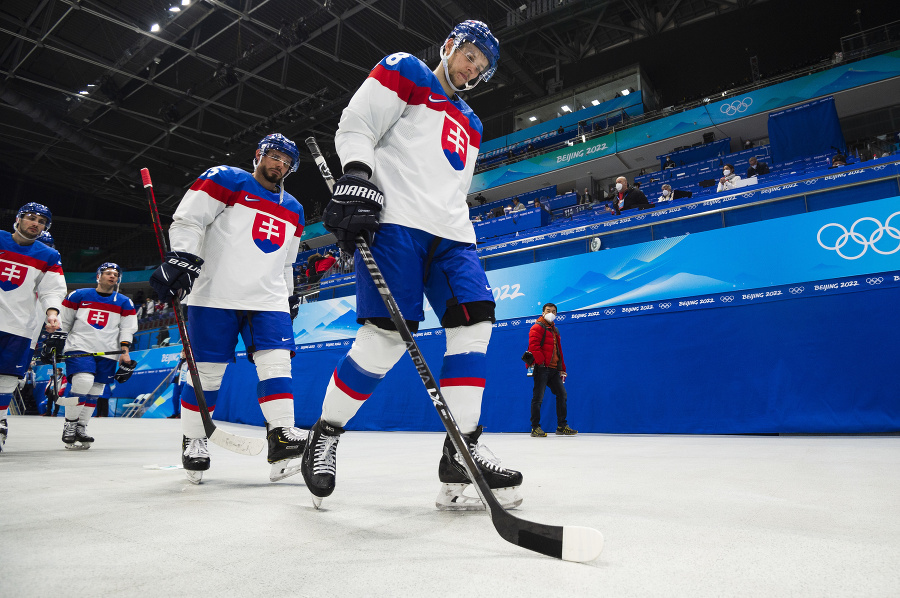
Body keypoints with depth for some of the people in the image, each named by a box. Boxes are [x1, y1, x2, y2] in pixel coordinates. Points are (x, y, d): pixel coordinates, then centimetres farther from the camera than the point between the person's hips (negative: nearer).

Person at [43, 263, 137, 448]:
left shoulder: (124, 303, 11)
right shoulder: (78, 296, 7)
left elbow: (127, 329, 9)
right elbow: (63, 322, 11)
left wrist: (125, 352, -1)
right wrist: (53, 342, 5)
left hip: (107, 353, 3)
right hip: (79, 347, -2)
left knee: (94, 391, 3)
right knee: (83, 381, -22)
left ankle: (81, 428, 18)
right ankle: (69, 425, -5)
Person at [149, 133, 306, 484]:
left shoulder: (293, 210, 20)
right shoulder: (226, 181, 3)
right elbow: (187, 220, -5)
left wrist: (289, 296, 22)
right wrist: (181, 257, -18)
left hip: (268, 299, 5)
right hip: (215, 294, -4)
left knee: (276, 362, -10)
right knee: (206, 371, 0)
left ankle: (282, 439, -11)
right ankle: (193, 441, 16)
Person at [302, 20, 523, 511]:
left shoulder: (470, 125, 31)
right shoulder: (404, 72, 12)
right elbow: (355, 126, -1)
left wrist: (462, 243, 21)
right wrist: (356, 176, -18)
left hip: (450, 232, 8)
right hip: (397, 218, -7)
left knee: (475, 322, -10)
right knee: (387, 334, -17)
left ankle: (461, 453, -7)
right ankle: (324, 435, 4)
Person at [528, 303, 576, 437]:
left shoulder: (555, 331, 23)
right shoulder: (537, 328, -2)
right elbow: (534, 346, -15)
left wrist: (562, 369, 19)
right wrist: (541, 362, -21)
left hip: (553, 369, 8)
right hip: (542, 369, -8)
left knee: (562, 394, 5)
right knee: (538, 397, -6)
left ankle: (562, 426, 12)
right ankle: (535, 428, 1)